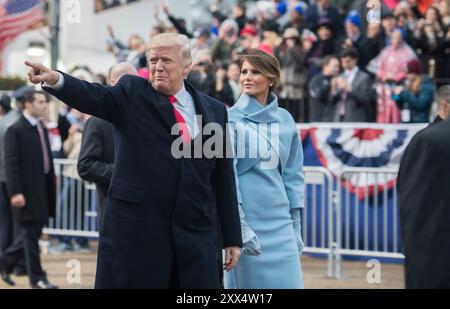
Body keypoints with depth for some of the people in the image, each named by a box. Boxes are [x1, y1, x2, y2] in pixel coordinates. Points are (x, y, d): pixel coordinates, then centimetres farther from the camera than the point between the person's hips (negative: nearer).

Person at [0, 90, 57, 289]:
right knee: (31, 235, -1)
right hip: (27, 193, -8)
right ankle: (37, 278, 5)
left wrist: (52, 188, 13)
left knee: (32, 233, 12)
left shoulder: (42, 129, 14)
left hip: (43, 191, 8)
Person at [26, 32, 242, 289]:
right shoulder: (132, 93, 5)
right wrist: (55, 79, -37)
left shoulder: (215, 111, 12)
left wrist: (232, 238, 10)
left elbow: (224, 179, 12)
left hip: (195, 232, 3)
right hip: (135, 229, -3)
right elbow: (95, 97, -16)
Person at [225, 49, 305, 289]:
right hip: (243, 219, -4)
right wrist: (240, 225, -14)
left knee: (288, 283, -1)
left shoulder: (285, 120, 10)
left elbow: (293, 173, 14)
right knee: (245, 283, 0)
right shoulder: (230, 118, -2)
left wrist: (296, 224, 11)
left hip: (279, 224, 4)